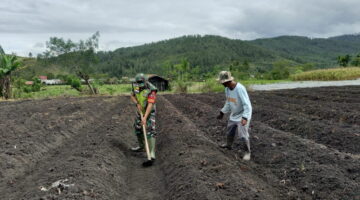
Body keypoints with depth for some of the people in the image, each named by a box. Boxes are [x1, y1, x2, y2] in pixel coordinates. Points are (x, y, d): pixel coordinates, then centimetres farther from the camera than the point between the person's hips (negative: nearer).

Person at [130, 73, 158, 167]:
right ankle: (141, 146, 42)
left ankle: (152, 155, -20)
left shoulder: (151, 90, -30)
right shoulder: (136, 86, -10)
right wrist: (137, 104, -14)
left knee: (150, 132, -17)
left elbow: (150, 105, -35)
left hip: (149, 112, -7)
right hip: (140, 111, 7)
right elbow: (132, 96, 5)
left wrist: (145, 118, -42)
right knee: (137, 128, 19)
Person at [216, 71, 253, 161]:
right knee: (229, 132, 21)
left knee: (243, 134, -9)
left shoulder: (240, 88, -30)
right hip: (233, 115, 8)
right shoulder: (227, 89, -7)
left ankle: (248, 152, 10)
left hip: (243, 116, -8)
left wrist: (245, 118, -40)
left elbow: (247, 104, -31)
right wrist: (222, 112, 13)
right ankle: (228, 145, 46)